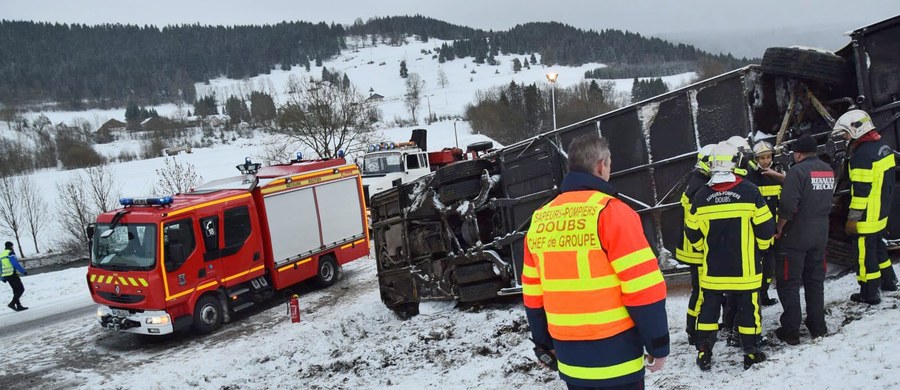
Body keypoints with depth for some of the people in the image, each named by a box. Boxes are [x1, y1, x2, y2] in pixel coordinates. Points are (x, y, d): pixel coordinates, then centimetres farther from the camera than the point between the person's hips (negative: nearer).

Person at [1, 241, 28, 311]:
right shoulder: (10, 253, -9)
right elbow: (15, 264, -17)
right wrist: (23, 271, -13)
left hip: (6, 276, 9)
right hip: (13, 274, -9)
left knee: (16, 290, 13)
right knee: (21, 289, -5)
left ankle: (19, 306, 11)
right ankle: (12, 303, -15)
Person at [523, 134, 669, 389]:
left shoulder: (539, 219, 5)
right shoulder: (611, 211, -13)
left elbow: (533, 293, 12)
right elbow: (643, 287, -15)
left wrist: (544, 342, 23)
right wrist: (658, 345, -5)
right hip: (615, 356, -5)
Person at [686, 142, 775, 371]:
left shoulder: (701, 196, -5)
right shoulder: (750, 191, -11)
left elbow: (693, 234, 4)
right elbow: (765, 228, -7)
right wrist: (761, 245, 13)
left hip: (712, 268, 2)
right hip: (745, 268, -2)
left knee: (709, 309, 11)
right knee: (748, 308, 11)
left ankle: (704, 354, 15)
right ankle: (751, 353, 19)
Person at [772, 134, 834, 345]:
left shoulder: (798, 171, -17)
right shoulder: (828, 170, 7)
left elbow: (788, 205, -25)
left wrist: (779, 228, -9)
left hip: (795, 235, -7)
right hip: (821, 234, 7)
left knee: (789, 283, 2)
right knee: (815, 281, 18)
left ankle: (791, 331, 6)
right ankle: (818, 327, 25)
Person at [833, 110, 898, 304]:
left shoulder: (862, 155, -23)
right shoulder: (882, 146, 8)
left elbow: (860, 191, -23)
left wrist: (852, 218, -17)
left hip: (867, 216, -10)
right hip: (881, 212, 10)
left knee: (865, 252, -1)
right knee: (878, 246, 25)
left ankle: (869, 294, 7)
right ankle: (888, 281, 39)